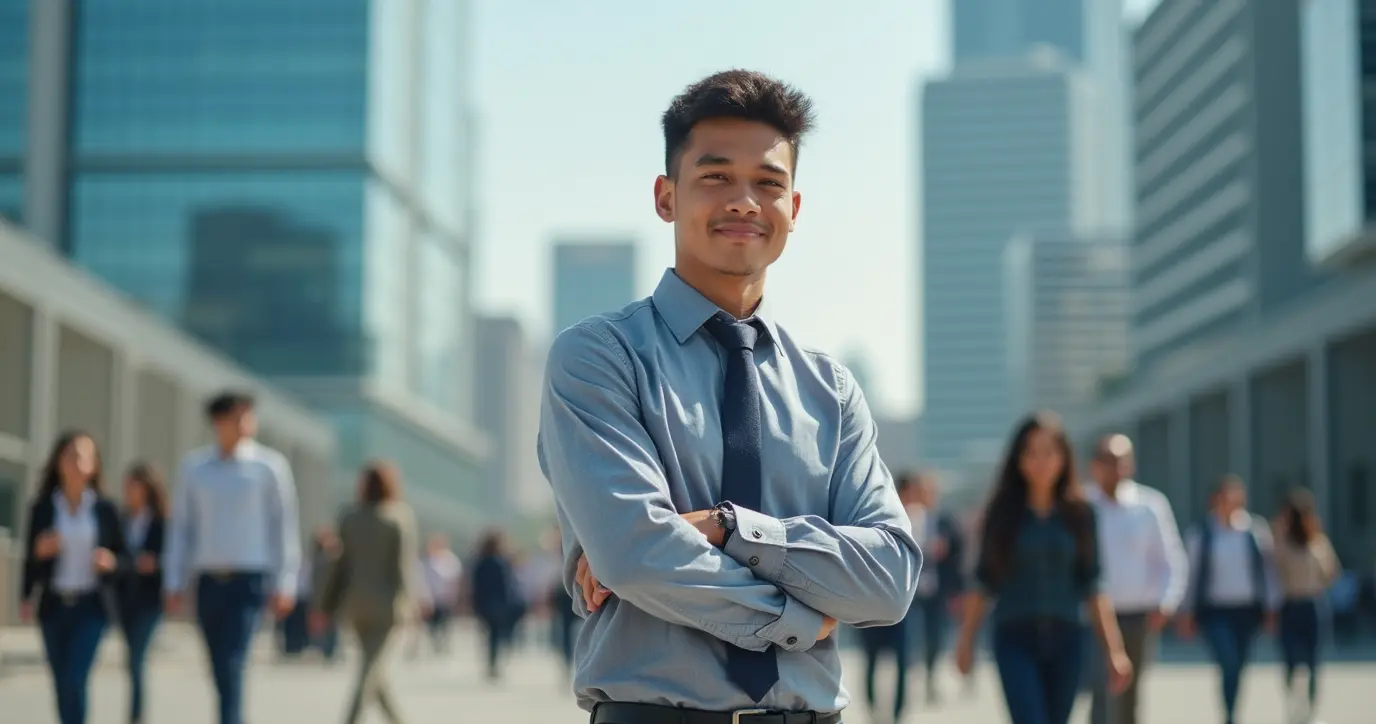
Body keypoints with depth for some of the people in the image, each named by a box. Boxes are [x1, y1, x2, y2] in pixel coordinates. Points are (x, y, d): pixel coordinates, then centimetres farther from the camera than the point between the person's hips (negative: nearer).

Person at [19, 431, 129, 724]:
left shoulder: (105, 508, 2)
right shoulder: (42, 508, 3)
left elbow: (124, 558, 7)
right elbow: (30, 560, 8)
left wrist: (111, 562, -14)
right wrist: (35, 566, -13)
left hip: (92, 606, -2)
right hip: (54, 605, 2)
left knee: (75, 679, -15)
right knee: (62, 684, 6)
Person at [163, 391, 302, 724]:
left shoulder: (269, 465, -1)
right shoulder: (193, 466, 7)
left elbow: (285, 525, 1)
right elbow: (180, 526, 11)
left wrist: (285, 584, -4)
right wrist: (174, 583, 8)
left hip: (249, 581, -3)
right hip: (208, 581, 4)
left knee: (232, 668, -13)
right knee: (221, 672, 10)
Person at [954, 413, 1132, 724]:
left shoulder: (1078, 513, 3)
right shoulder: (1003, 513, 0)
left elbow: (1092, 588, 4)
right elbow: (983, 584, 5)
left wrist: (1114, 650, -1)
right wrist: (966, 640, 6)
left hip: (1066, 640, 2)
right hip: (1016, 640, -2)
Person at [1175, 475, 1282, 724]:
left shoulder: (1257, 531, -1)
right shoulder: (1200, 535, -3)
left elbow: (1269, 572, 5)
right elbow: (1190, 574, 3)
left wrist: (1271, 609, 5)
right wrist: (1186, 614, 3)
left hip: (1248, 610, 2)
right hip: (1215, 612, -2)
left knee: (1237, 668, 11)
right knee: (1229, 665, -16)